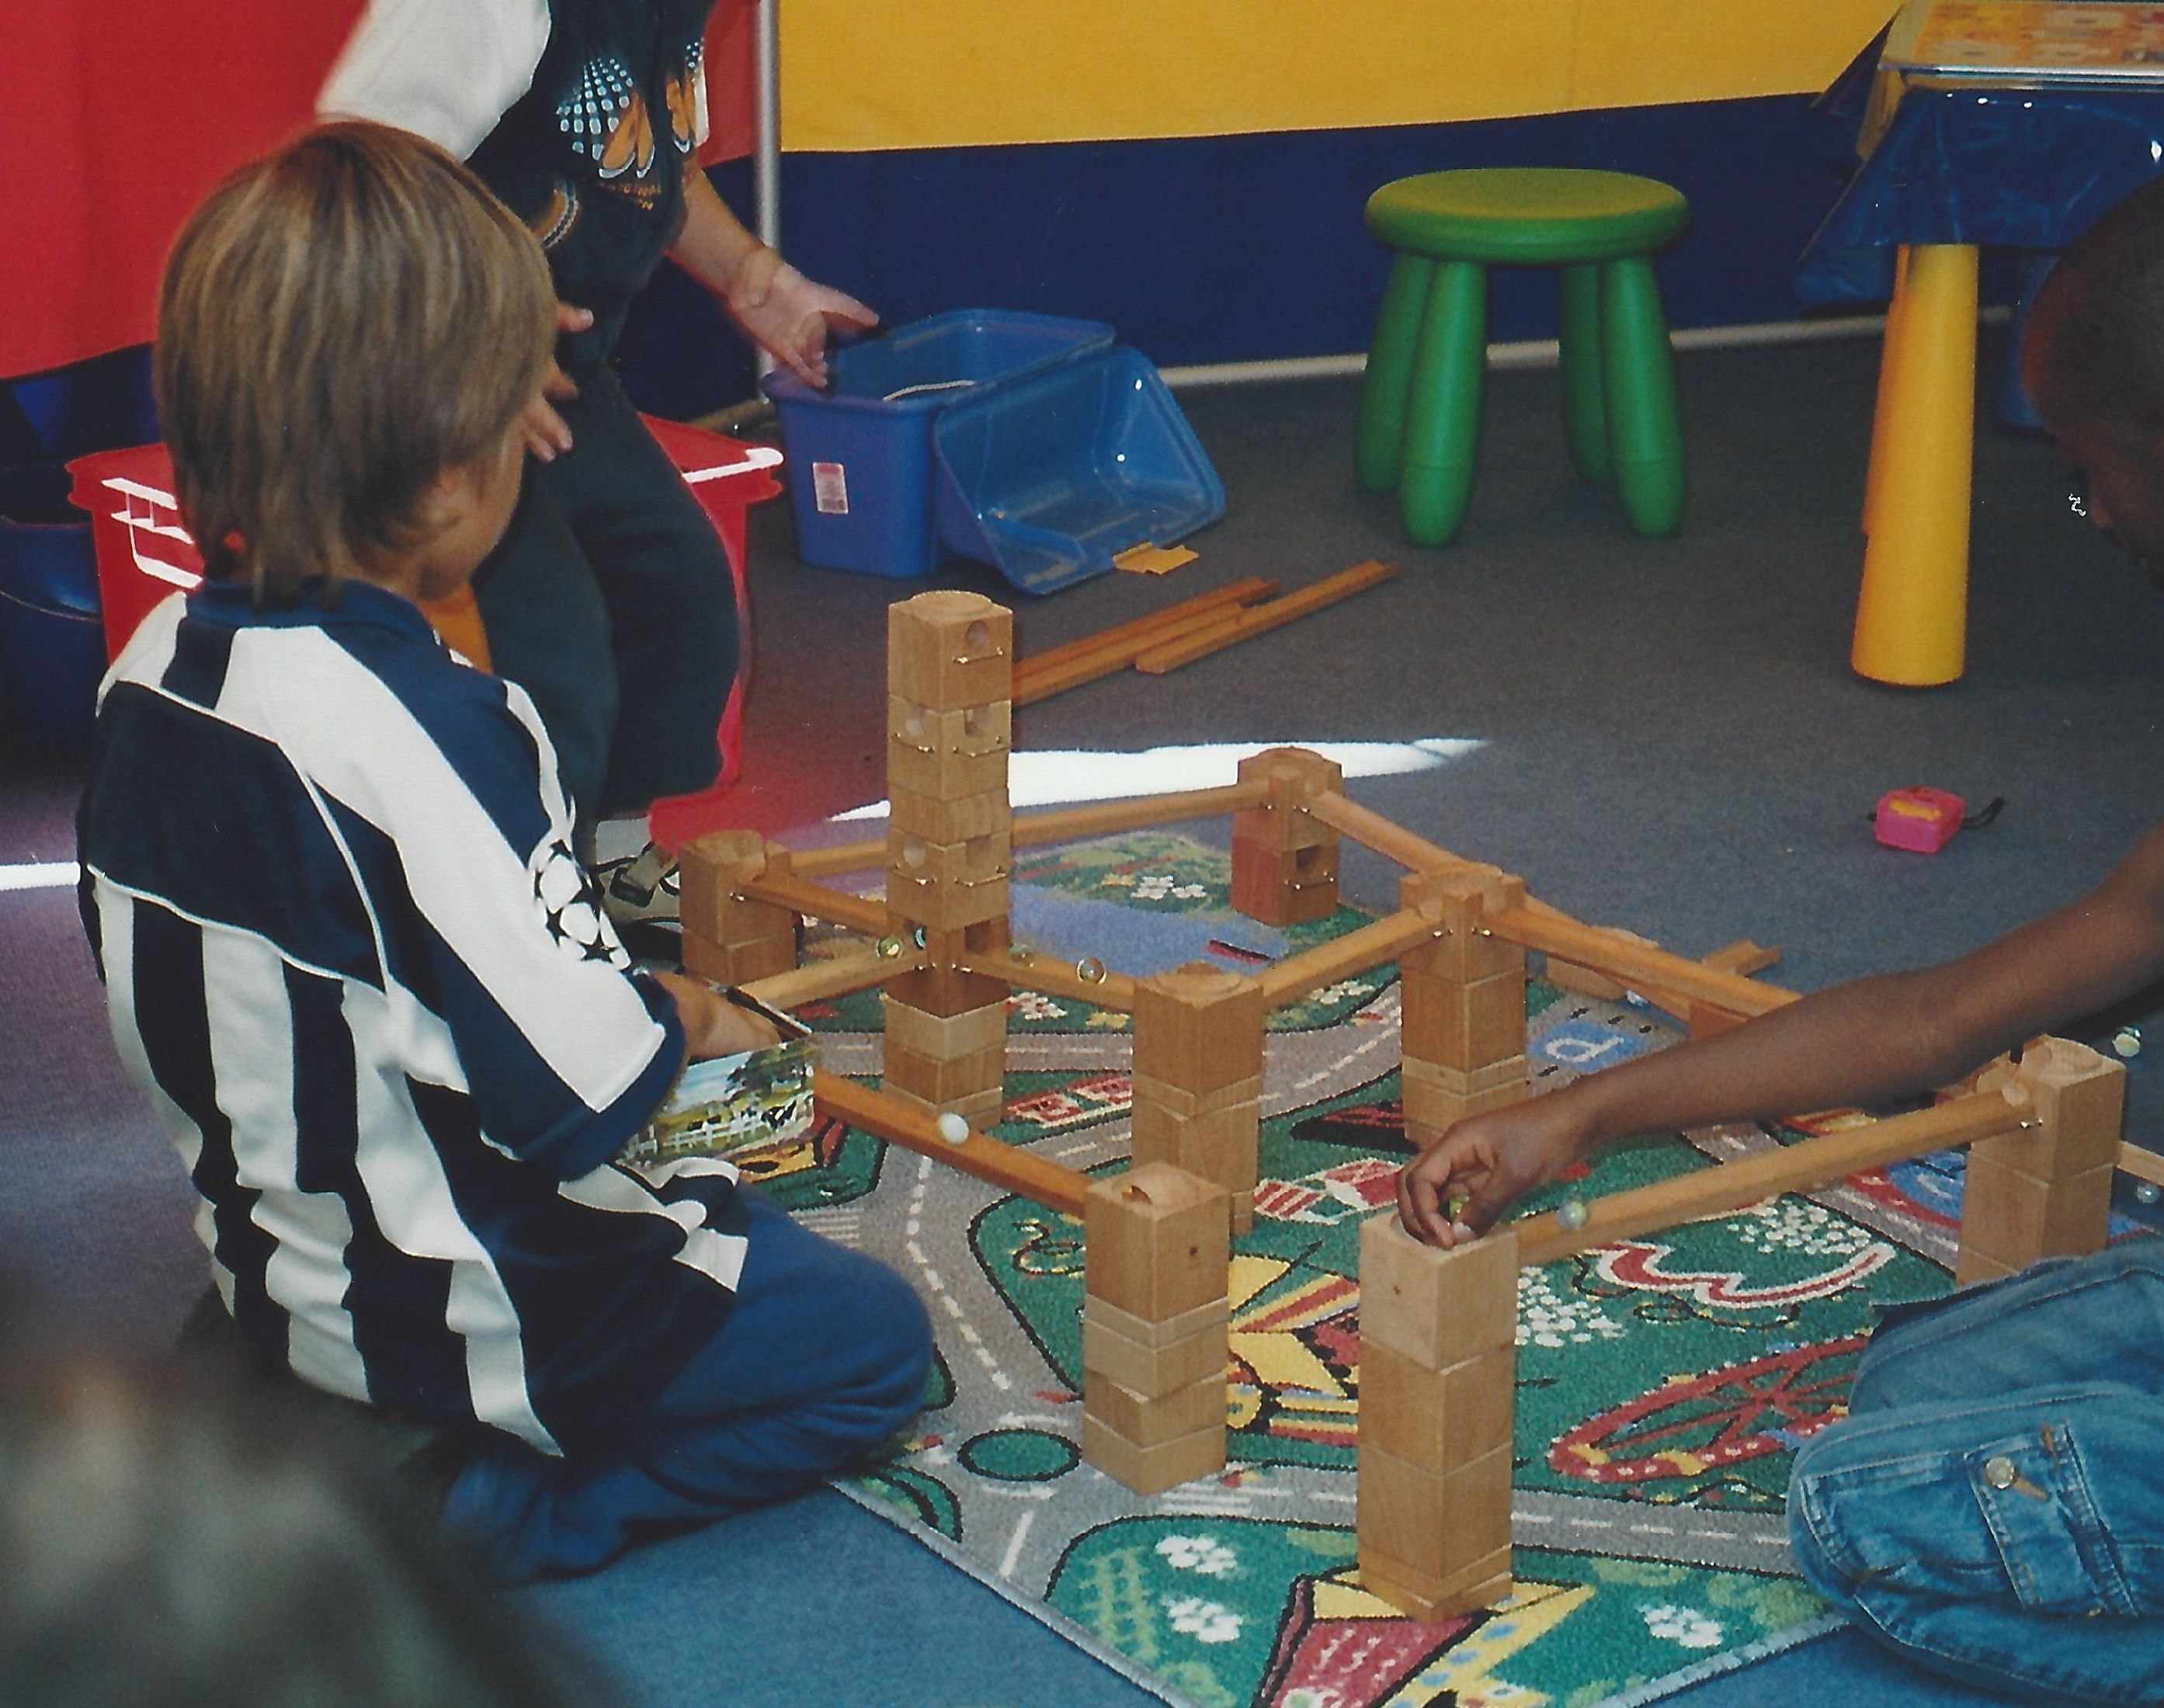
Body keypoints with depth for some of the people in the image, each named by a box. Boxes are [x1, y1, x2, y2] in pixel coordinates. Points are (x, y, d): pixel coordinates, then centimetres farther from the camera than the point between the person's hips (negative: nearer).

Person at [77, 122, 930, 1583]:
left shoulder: (153, 673, -4)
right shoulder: (419, 731, -31)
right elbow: (582, 1091, -28)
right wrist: (681, 1014, -4)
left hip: (272, 1265, 8)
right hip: (455, 1309, -8)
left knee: (734, 1218, 28)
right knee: (876, 1343, 8)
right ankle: (483, 1518, -3)